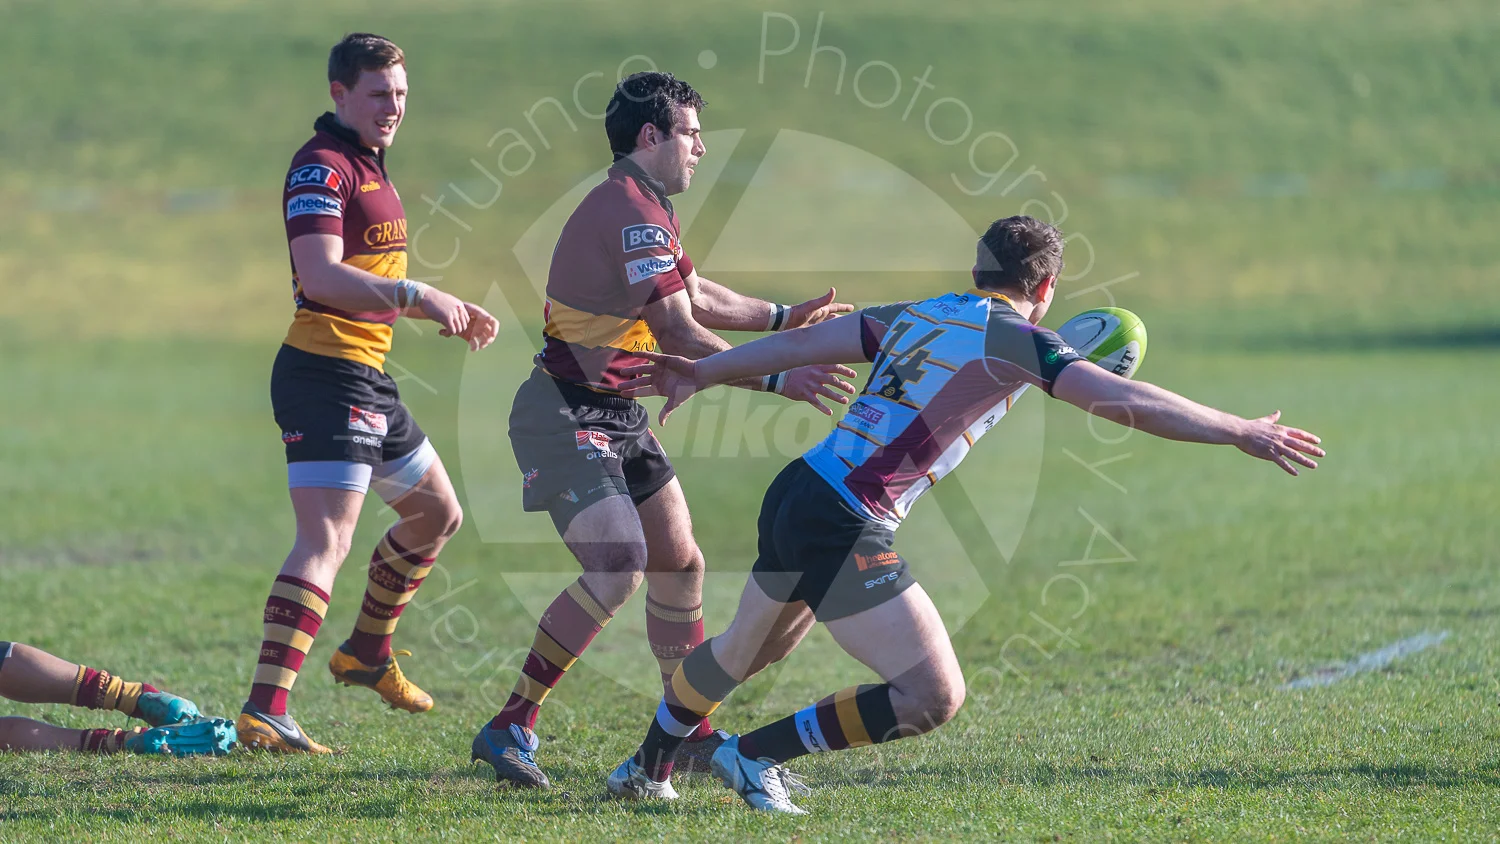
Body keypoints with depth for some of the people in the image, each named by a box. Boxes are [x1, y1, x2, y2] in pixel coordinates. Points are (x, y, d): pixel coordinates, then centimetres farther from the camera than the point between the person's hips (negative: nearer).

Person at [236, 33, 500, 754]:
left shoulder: (369, 166, 20)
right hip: (325, 373, -10)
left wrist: (452, 312, 21)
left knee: (437, 513, 23)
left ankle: (366, 653, 38)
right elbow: (322, 275, -26)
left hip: (367, 377, 10)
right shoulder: (321, 167, -13)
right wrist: (419, 296, -32)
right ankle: (263, 712, -27)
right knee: (326, 540, -19)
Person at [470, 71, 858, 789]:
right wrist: (778, 381, -23)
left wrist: (785, 317, 30)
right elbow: (679, 335, -25)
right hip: (566, 419, -11)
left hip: (619, 417, 11)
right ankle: (510, 726, -16)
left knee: (679, 565, 13)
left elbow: (694, 297, 29)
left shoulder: (642, 208, 14)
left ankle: (690, 731, 24)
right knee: (617, 568, -22)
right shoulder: (632, 213, -20)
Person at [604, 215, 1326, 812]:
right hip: (844, 527, -9)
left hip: (793, 497, 9)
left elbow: (802, 341, 20)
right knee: (932, 697, -8)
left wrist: (699, 374, 31)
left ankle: (647, 767, 50)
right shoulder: (1015, 340, -8)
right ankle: (753, 756, -1)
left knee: (746, 650, 33)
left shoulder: (918, 316, 14)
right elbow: (1129, 402, -13)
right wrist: (1244, 432, -6)